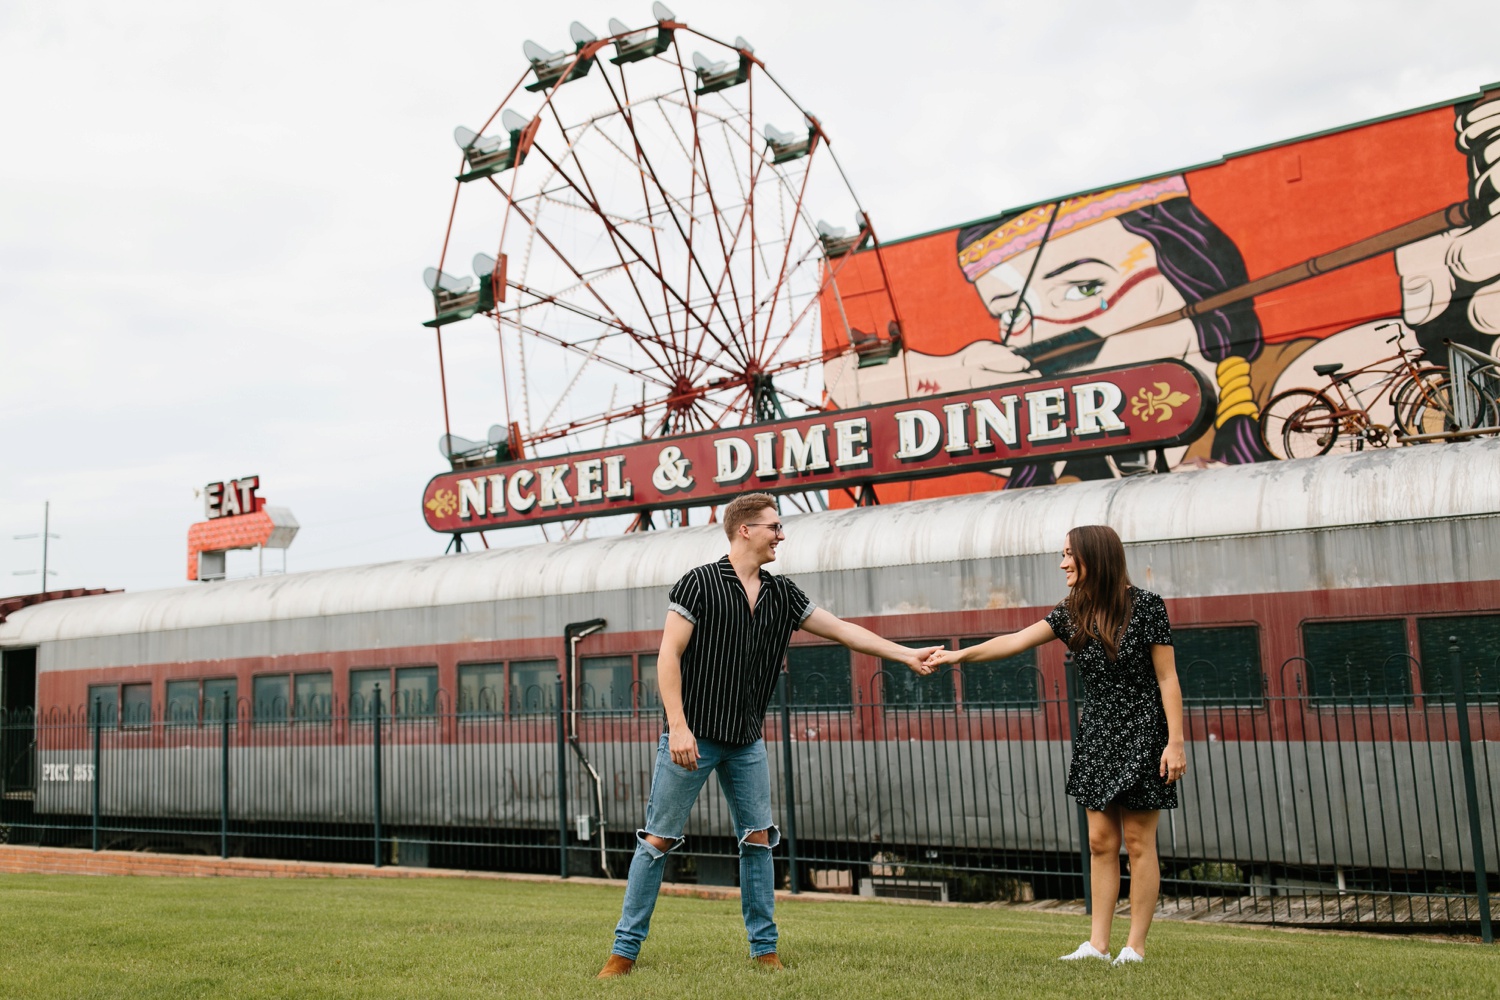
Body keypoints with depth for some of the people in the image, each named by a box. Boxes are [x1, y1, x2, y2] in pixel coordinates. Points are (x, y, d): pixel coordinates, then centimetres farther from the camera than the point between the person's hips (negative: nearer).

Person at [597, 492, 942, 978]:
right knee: (659, 840, 0)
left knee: (758, 839, 7)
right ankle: (625, 950, 9)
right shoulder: (698, 583, -8)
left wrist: (906, 655, 6)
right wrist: (678, 727, -19)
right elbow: (668, 656, -12)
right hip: (693, 736, -5)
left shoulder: (783, 595, 8)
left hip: (747, 742, 6)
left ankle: (764, 949, 17)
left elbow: (842, 630, 11)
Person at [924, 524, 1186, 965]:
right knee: (1101, 842, 6)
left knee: (1137, 842, 0)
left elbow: (1167, 678, -11)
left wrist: (1175, 742, -14)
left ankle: (1136, 946, 8)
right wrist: (959, 655, -16)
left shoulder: (1145, 605, -12)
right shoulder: (1073, 612, 2)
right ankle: (1097, 944, 11)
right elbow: (1017, 640, -5)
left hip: (1142, 733, -5)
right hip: (1097, 733, 5)